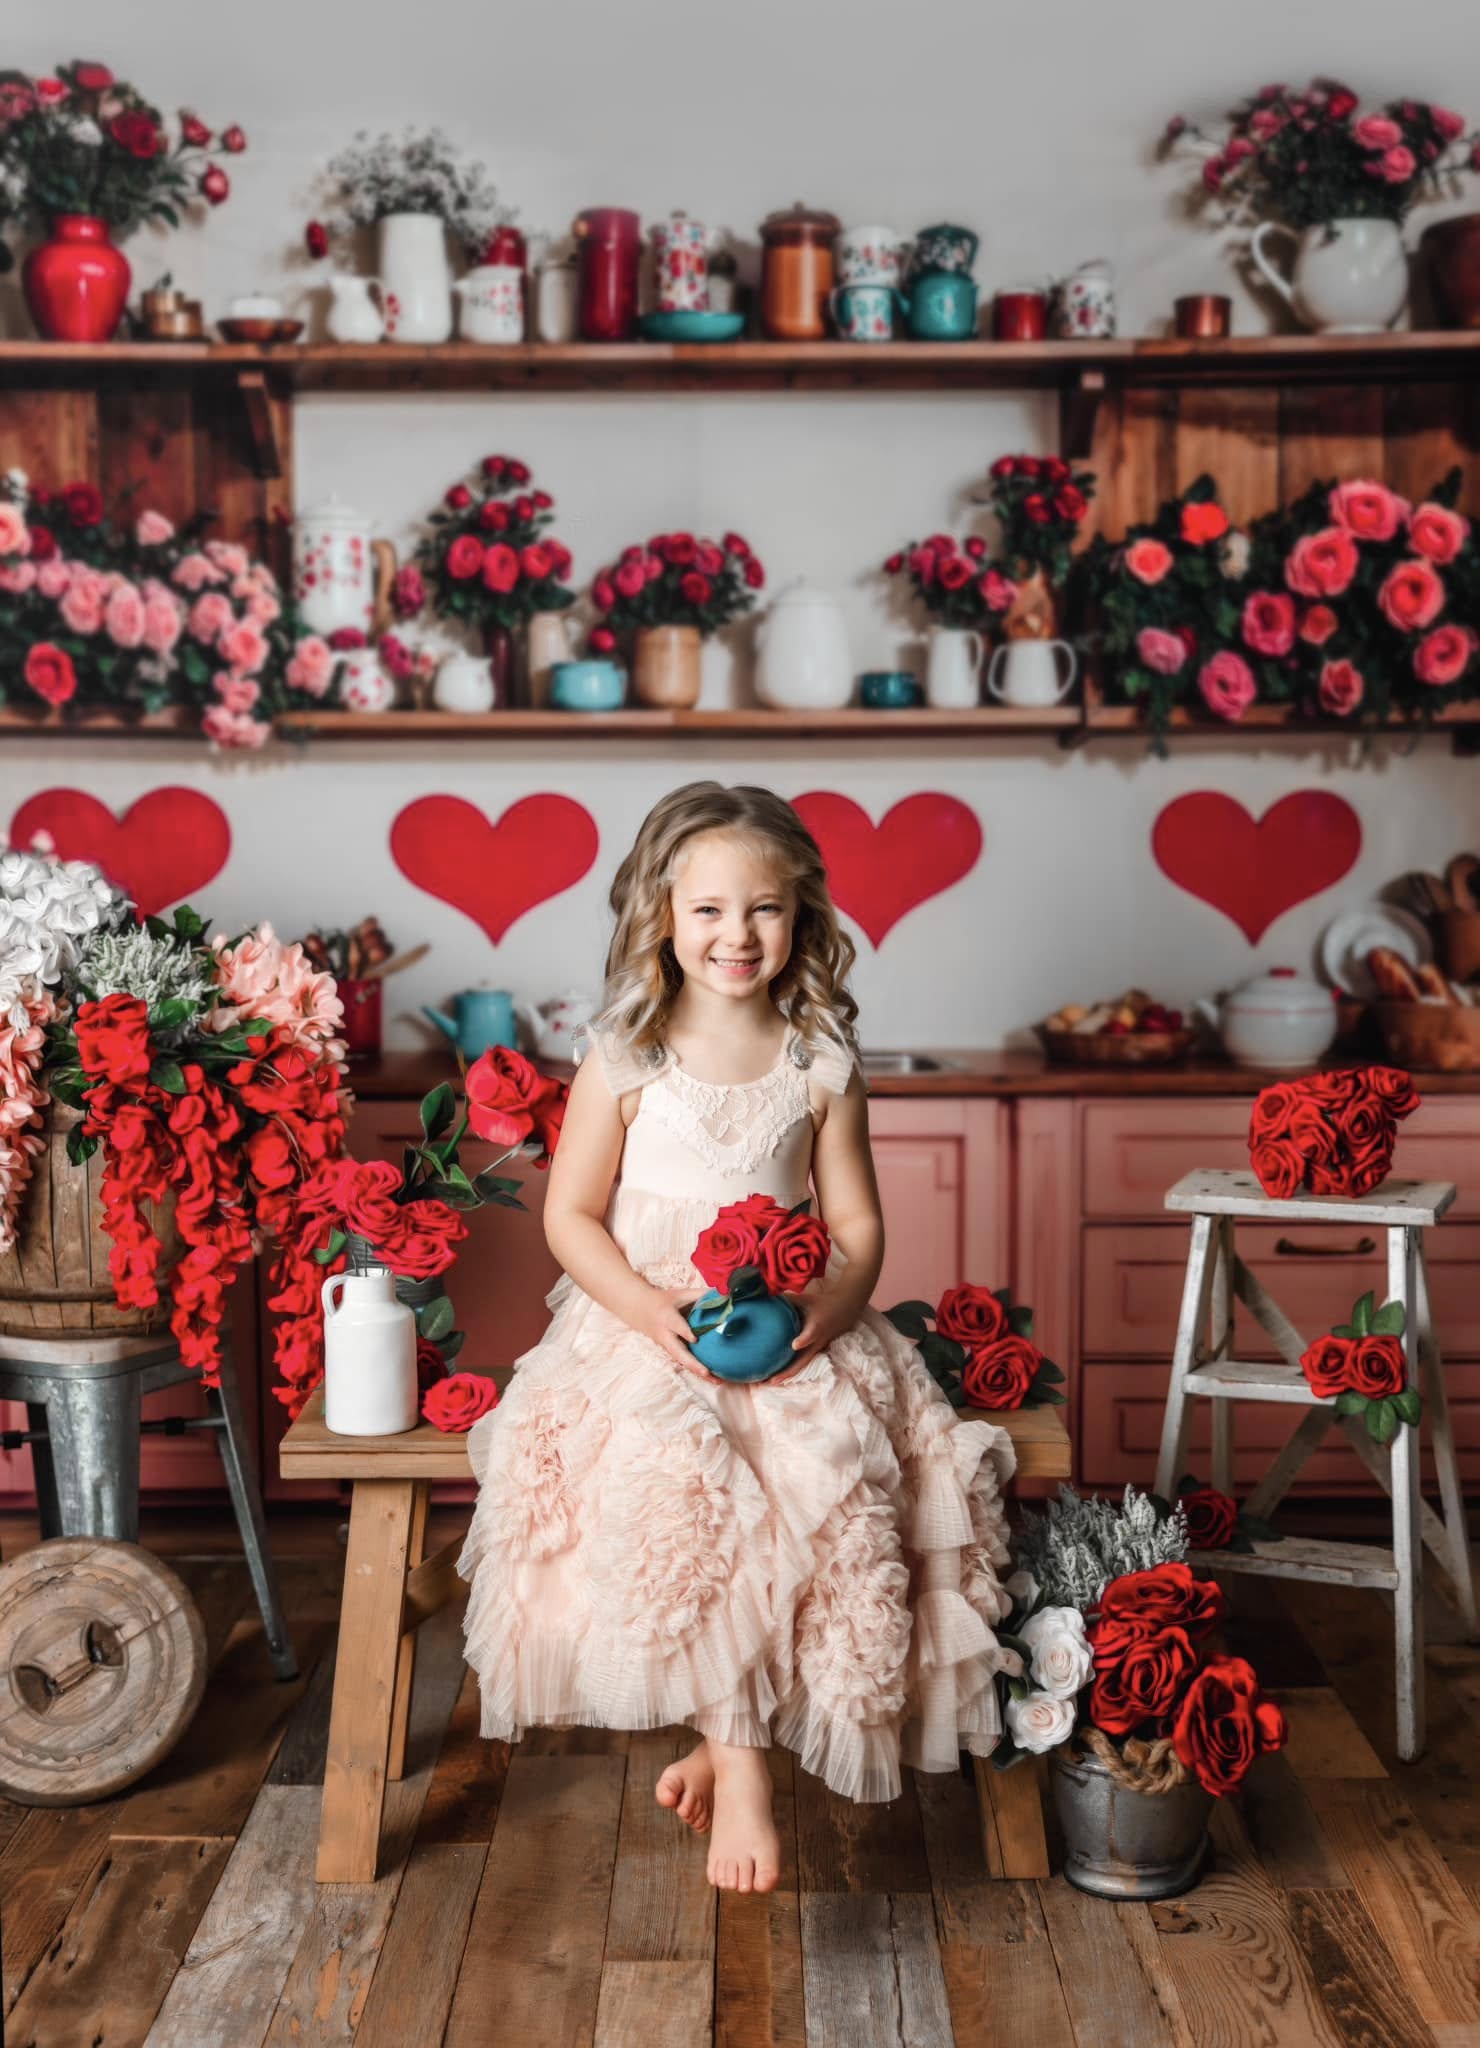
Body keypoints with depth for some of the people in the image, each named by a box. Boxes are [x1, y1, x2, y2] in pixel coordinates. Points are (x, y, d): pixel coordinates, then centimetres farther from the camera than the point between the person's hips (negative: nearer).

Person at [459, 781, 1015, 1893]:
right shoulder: (626, 1060, -1)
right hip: (646, 1329, -2)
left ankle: (723, 1738, -6)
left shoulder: (823, 1064, 4)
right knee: (689, 1478, -30)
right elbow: (571, 1216, 0)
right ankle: (742, 1757, -18)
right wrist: (651, 1311, -16)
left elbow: (859, 1227, 6)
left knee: (836, 1474, -24)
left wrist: (826, 1307, -16)